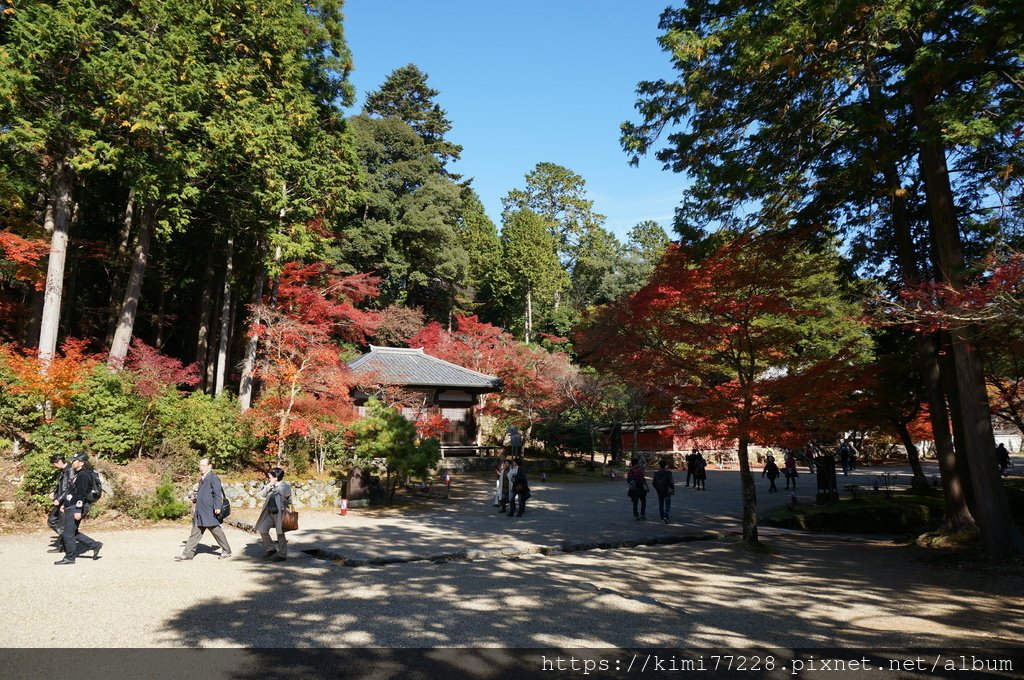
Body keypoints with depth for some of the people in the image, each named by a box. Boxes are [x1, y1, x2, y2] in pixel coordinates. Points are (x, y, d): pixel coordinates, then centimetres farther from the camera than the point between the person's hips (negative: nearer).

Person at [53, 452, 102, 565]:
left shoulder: (83, 475, -17)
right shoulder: (78, 474, 17)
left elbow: (82, 494, -22)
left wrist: (78, 511, -24)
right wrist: (64, 504, 26)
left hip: (75, 509, -10)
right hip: (71, 507, 10)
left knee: (68, 534, -2)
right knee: (73, 533, 13)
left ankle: (69, 558, 8)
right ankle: (94, 545, 18)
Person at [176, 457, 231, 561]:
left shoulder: (213, 478, -12)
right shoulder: (202, 478, 15)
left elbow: (217, 493, -17)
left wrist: (217, 507, -23)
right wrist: (195, 498, 10)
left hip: (210, 512, -8)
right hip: (200, 512, 8)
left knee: (216, 531, 2)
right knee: (195, 533, 9)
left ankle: (226, 551, 15)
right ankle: (188, 554, 13)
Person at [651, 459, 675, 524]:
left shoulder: (656, 473, -3)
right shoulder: (668, 473, -14)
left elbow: (653, 483, 2)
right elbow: (671, 483, -16)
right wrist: (672, 489, 1)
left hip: (659, 492, 4)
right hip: (667, 491, -4)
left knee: (661, 505, 15)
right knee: (667, 505, 1)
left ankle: (662, 517, 19)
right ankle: (666, 516, -17)